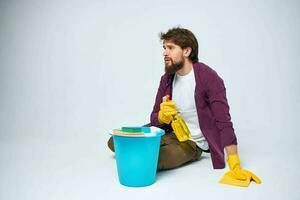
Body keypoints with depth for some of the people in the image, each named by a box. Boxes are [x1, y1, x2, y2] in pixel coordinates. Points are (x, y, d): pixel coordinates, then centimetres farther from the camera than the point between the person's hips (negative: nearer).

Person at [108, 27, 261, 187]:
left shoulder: (208, 77, -19)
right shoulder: (166, 79, 1)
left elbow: (223, 121, -23)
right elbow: (154, 118, 4)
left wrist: (235, 166, -29)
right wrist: (162, 116, -23)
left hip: (192, 142, -6)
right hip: (169, 132, 6)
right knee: (114, 142, -3)